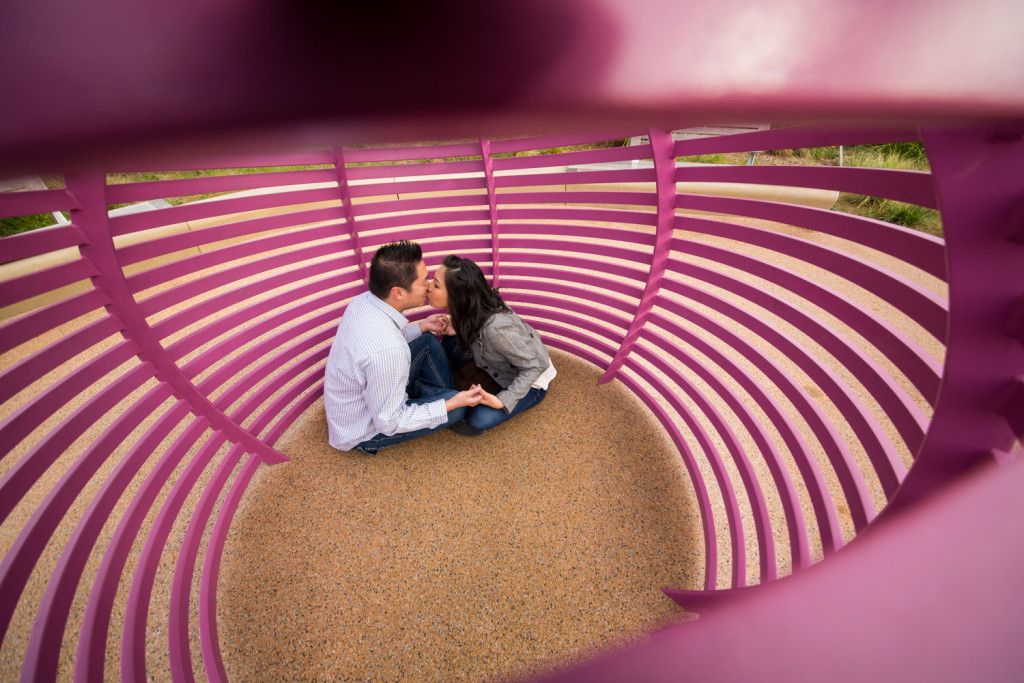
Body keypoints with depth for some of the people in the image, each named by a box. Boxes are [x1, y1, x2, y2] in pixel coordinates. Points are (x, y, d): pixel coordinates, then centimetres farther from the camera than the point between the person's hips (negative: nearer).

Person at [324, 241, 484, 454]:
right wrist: (453, 403, -24)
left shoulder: (363, 300, -14)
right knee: (455, 403, -14)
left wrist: (422, 326, 1)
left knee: (428, 342, 6)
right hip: (363, 433, -7)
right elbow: (389, 423, -28)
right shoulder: (387, 350, -40)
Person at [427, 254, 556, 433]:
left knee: (479, 419, -23)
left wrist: (503, 401, -30)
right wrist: (458, 328, -14)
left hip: (530, 379, -6)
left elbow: (537, 365, -28)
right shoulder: (475, 306, -17)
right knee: (451, 341, -6)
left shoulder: (496, 327, -39)